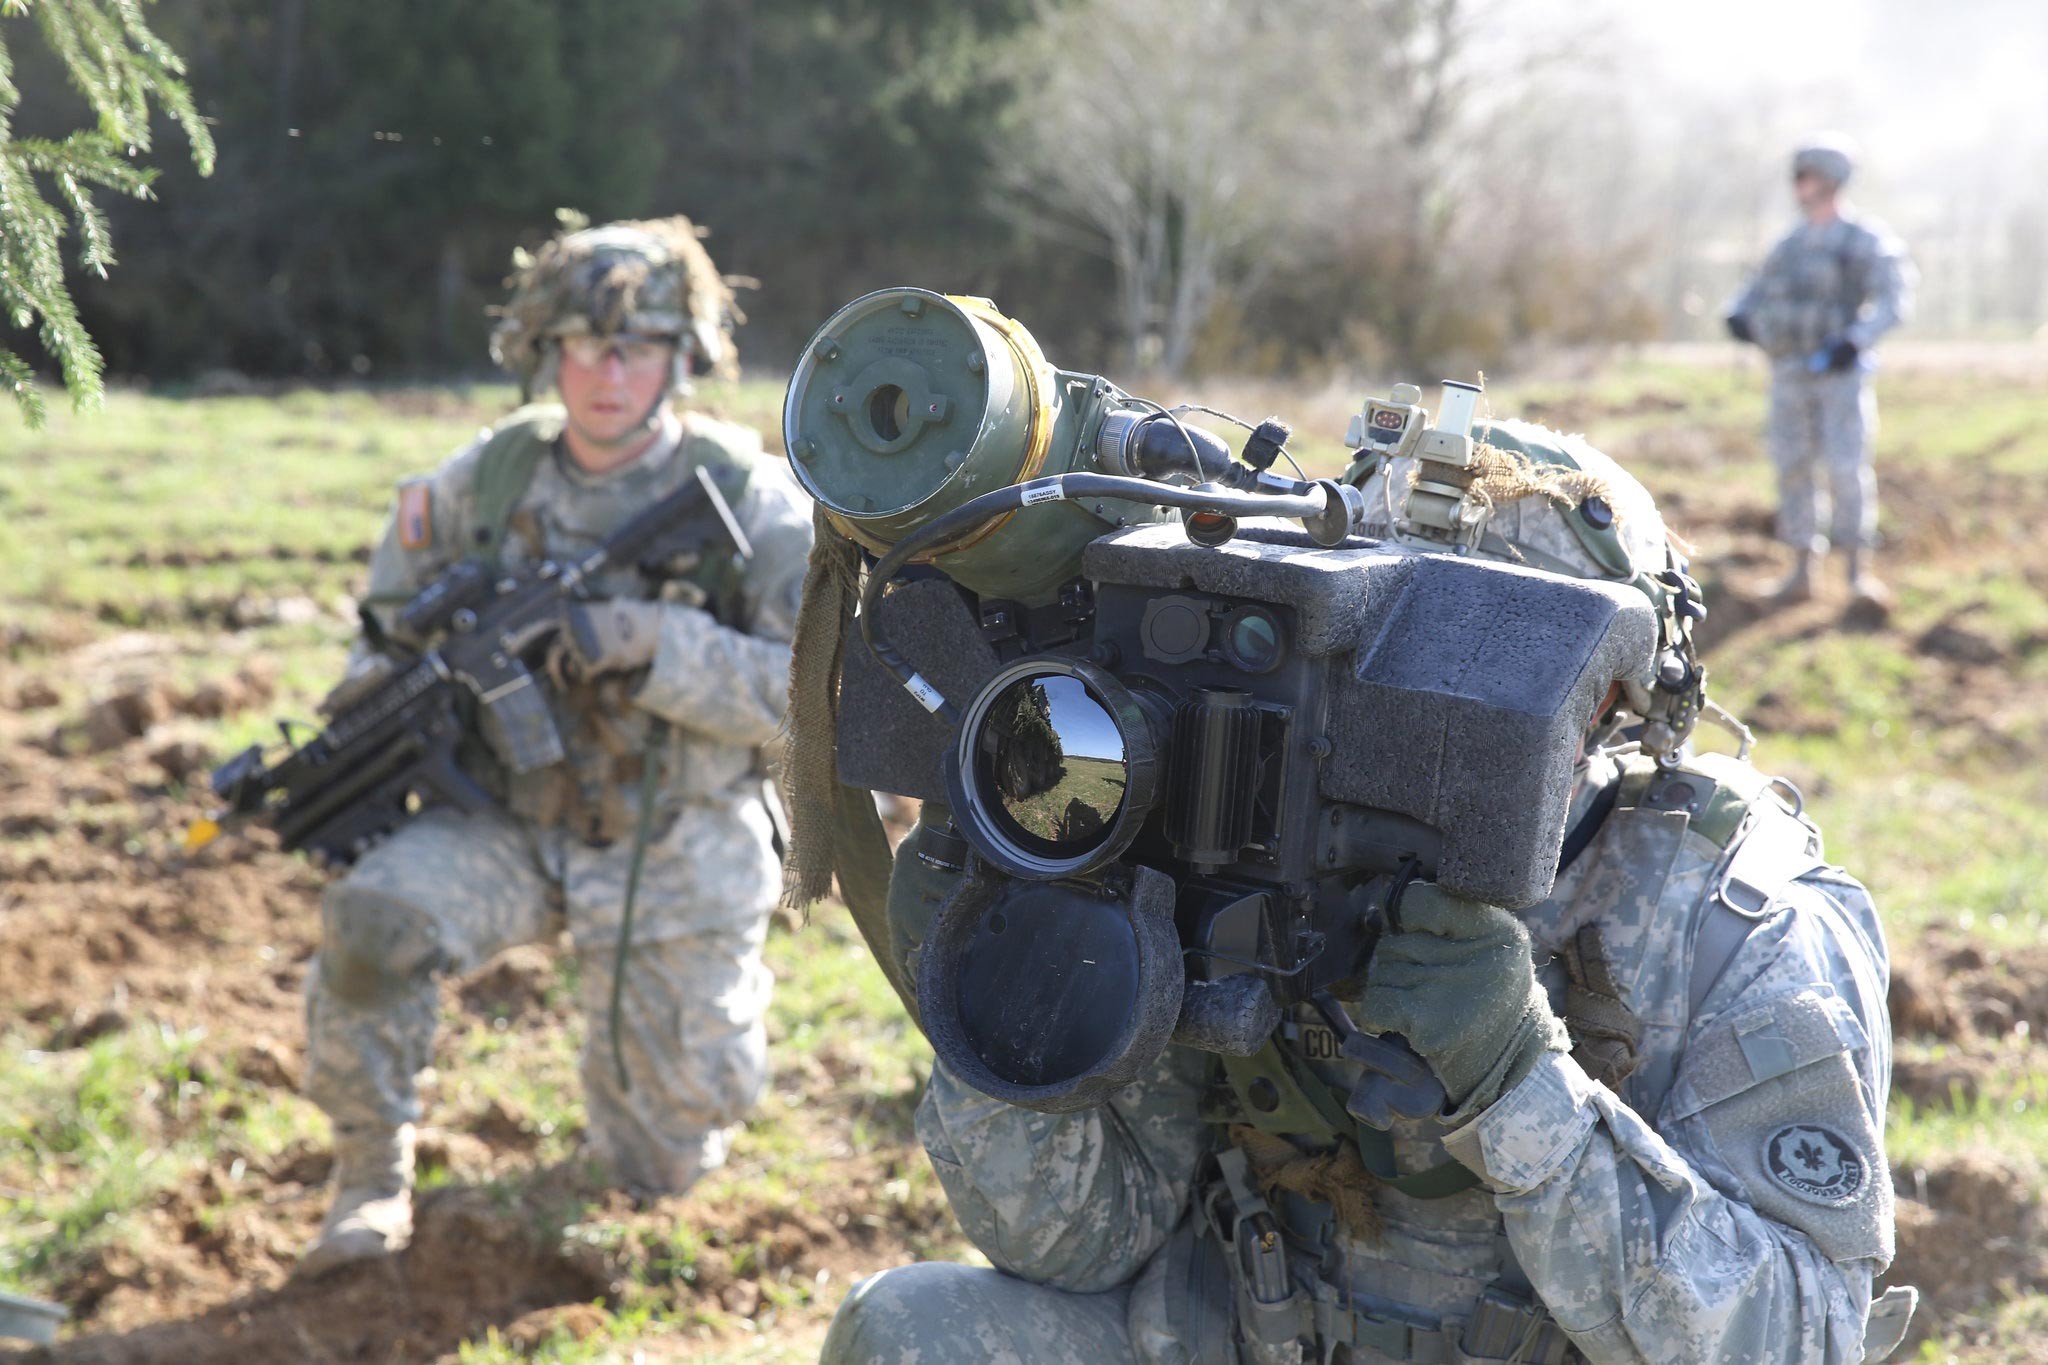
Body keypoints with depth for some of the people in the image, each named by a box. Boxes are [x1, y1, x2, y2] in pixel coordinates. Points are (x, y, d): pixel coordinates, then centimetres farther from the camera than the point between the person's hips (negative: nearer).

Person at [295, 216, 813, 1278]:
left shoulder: (749, 499, -13)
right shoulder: (486, 479, -5)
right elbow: (393, 626, 9)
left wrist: (652, 647, -31)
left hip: (673, 858, -1)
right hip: (509, 822, 2)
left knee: (659, 1170, 5)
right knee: (371, 919, -31)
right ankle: (372, 1181, -9)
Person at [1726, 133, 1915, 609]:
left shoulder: (1867, 240, -1)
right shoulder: (1790, 244, 16)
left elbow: (1894, 299, -9)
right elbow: (1758, 292, 20)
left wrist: (1857, 339, -23)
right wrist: (1739, 316, -3)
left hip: (1841, 372, -5)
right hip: (1788, 372, 5)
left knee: (1846, 466, -12)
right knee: (1793, 467, 3)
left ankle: (1860, 568, -6)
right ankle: (1804, 568, 10)